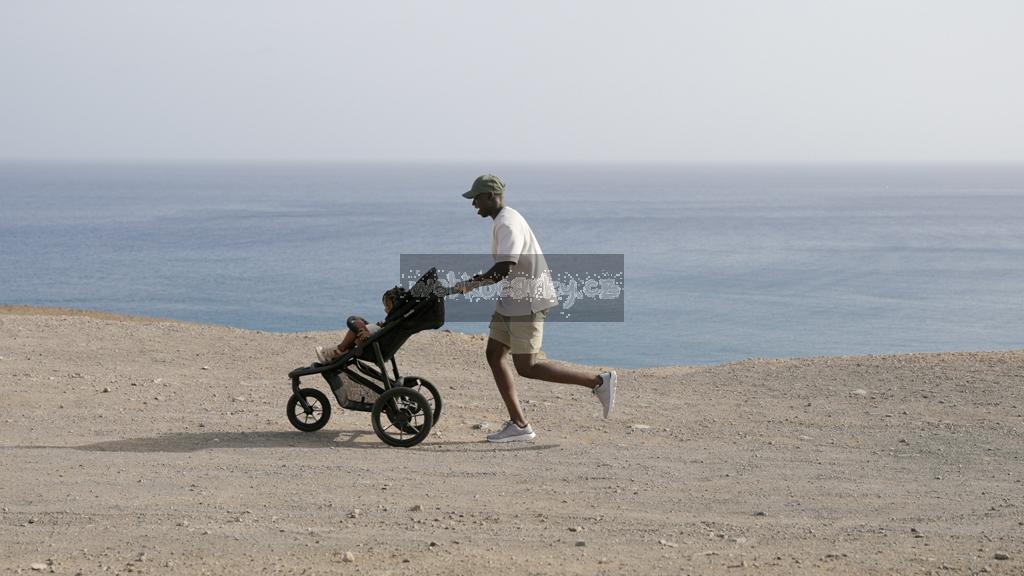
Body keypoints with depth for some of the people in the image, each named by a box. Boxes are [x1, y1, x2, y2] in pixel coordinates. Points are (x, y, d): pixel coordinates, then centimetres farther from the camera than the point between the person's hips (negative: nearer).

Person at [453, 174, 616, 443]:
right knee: (494, 354, 8)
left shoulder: (508, 224, -18)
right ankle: (518, 424, 8)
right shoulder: (505, 220, 15)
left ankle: (598, 382, -2)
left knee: (526, 367, -7)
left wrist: (470, 284, -20)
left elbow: (504, 268, -28)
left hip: (528, 301, -11)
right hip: (513, 299, 11)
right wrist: (475, 281, 22)